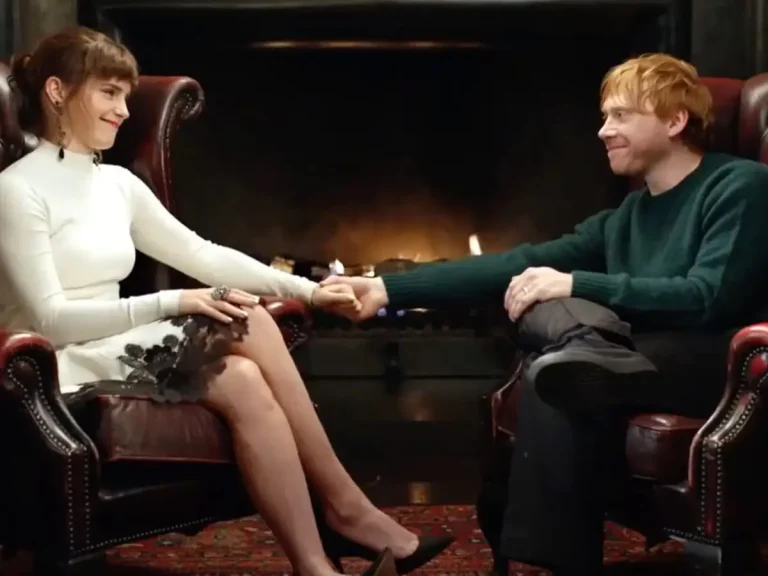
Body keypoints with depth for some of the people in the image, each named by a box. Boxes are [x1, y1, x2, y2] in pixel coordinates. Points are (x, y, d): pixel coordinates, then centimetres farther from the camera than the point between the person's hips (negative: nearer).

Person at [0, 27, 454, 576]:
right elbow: (50, 319, -16)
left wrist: (307, 289, 2)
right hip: (61, 373, -7)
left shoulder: (117, 183, 13)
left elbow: (203, 254, 11)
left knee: (244, 381, -23)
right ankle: (346, 510, -18)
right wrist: (171, 303, -21)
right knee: (247, 322, -22)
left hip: (118, 352, 7)